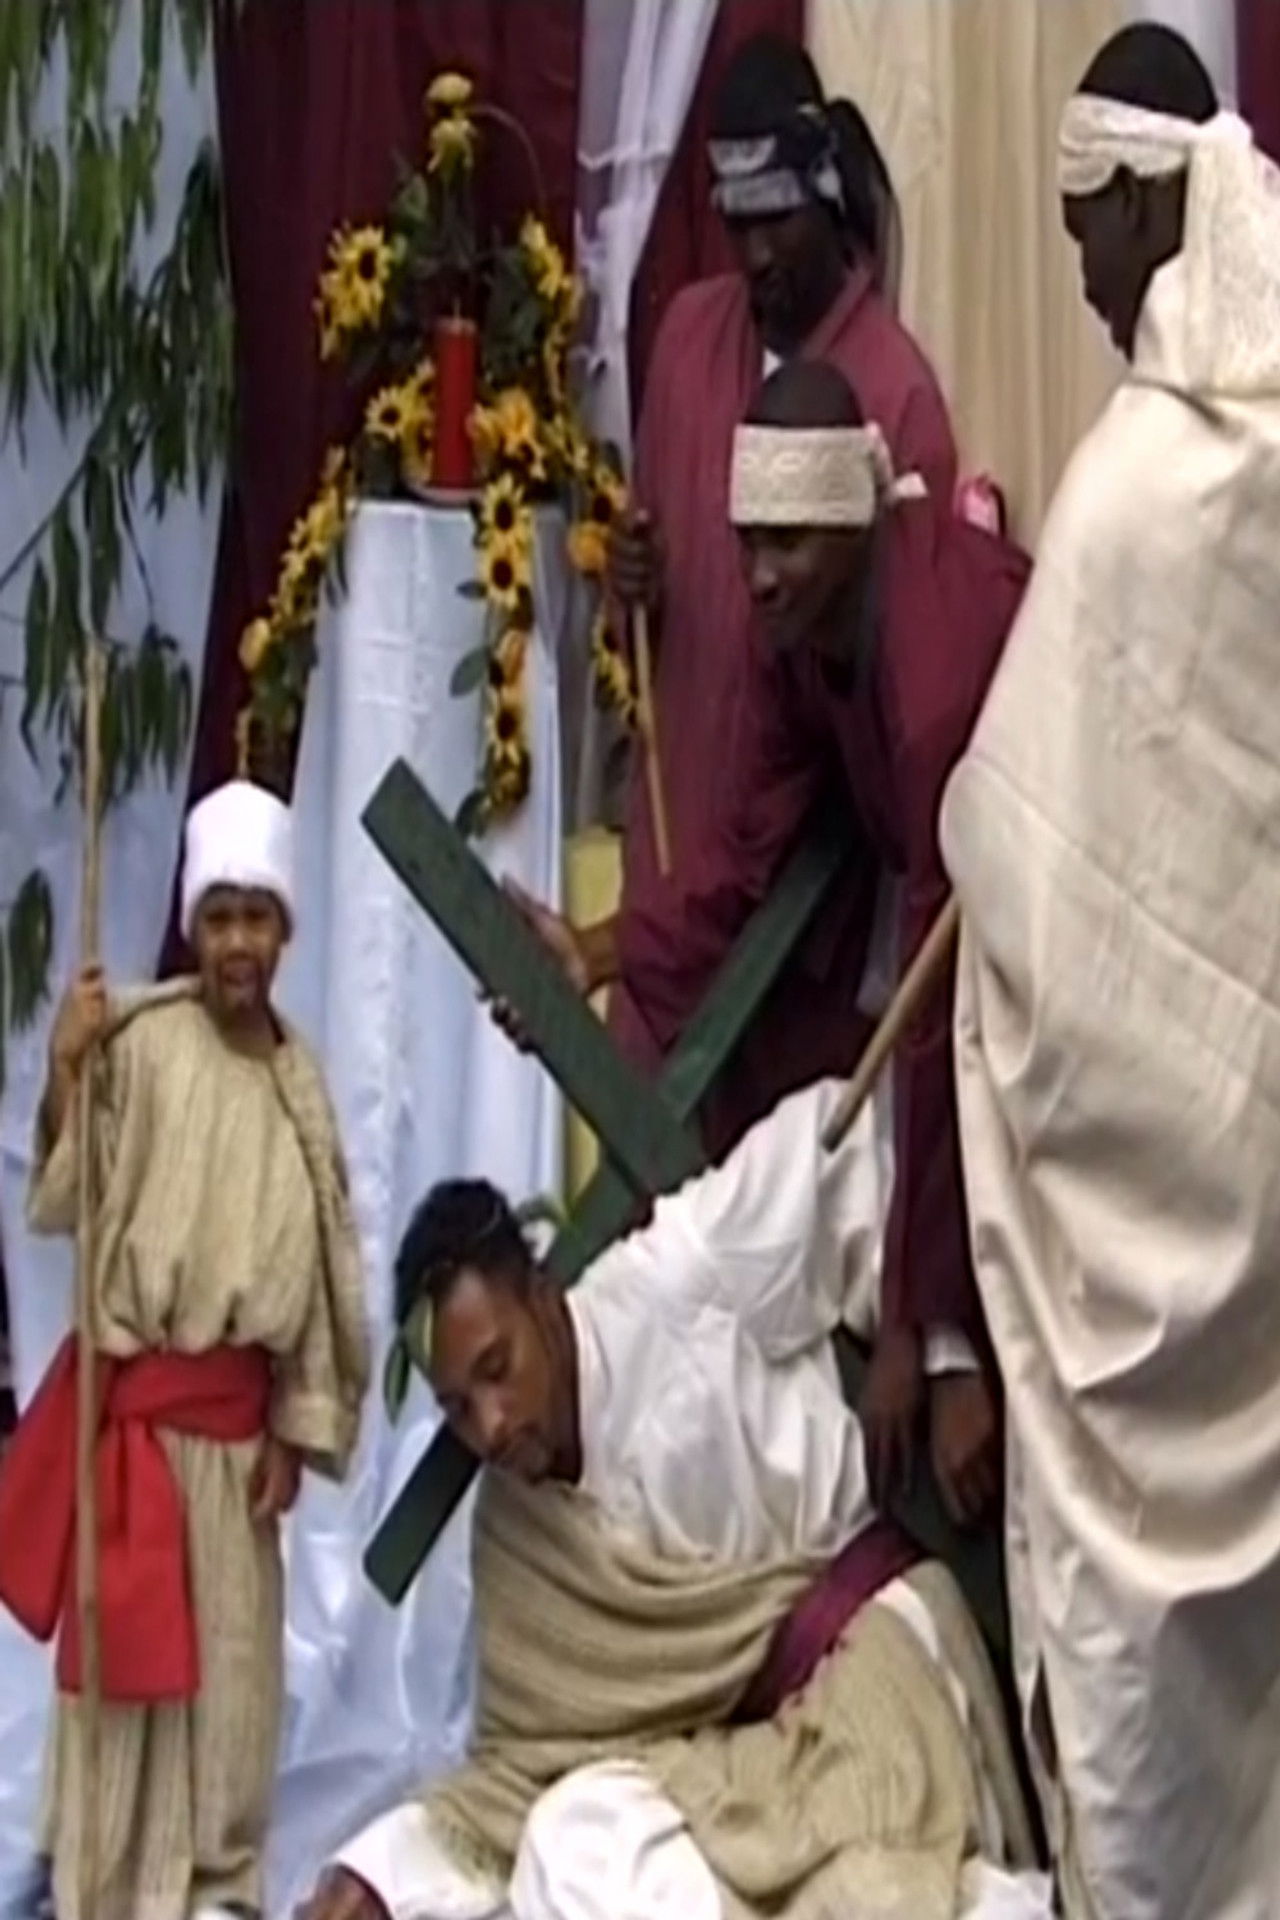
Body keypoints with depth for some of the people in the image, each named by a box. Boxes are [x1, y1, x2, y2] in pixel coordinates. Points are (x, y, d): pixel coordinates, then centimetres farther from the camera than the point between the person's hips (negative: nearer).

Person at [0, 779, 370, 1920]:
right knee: (125, 1661, -1)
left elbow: (324, 1266, 9)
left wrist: (297, 1427, 6)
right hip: (131, 1395, -4)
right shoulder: (138, 1043, -9)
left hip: (240, 1409, 5)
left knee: (236, 1663, 10)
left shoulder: (302, 1082, 6)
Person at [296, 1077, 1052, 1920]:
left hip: (863, 1651, -6)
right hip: (734, 1758, 6)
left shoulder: (679, 1287, -10)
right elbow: (521, 1765, 9)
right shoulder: (508, 1532, 7)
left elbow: (836, 1136, -7)